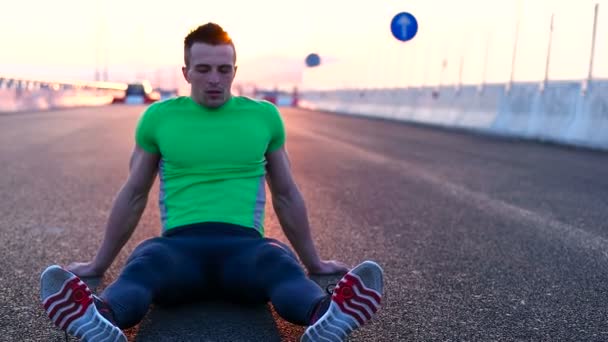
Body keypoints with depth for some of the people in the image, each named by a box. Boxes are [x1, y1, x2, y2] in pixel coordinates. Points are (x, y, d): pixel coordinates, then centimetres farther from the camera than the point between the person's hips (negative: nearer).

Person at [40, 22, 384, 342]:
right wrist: (99, 263, 23)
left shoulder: (264, 116, 12)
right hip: (180, 243, 0)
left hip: (245, 245, 0)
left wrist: (314, 262, 22)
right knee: (143, 266, -36)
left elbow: (287, 195, 19)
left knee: (283, 265, -36)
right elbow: (133, 195, 19)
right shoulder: (158, 117, 11)